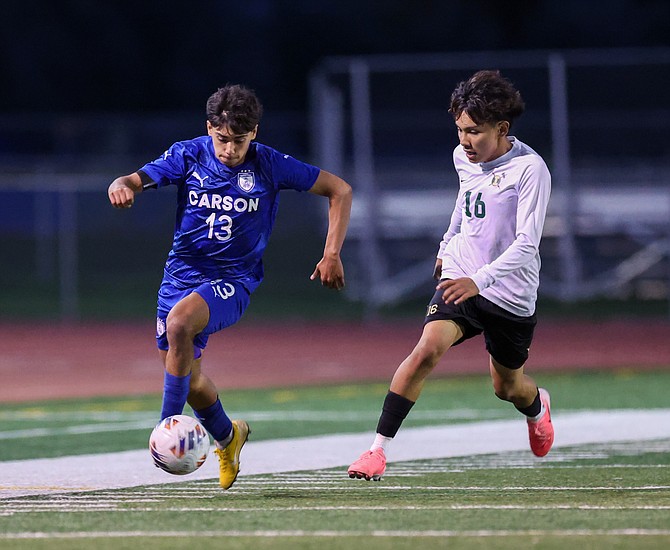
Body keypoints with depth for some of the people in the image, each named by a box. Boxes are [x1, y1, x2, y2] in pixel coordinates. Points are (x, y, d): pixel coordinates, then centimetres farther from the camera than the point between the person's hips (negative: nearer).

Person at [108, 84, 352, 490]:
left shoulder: (270, 166, -9)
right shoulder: (188, 156, -5)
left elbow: (339, 190, -1)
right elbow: (137, 180, -12)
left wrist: (332, 255, -6)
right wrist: (122, 186, -38)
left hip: (232, 279, -4)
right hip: (182, 271, 4)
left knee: (179, 322, -33)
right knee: (187, 374, 6)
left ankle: (168, 425, -26)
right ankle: (228, 436, 37)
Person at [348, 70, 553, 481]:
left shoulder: (530, 169, -20)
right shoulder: (464, 157, -1)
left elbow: (526, 245, -26)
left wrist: (480, 280, -40)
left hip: (511, 294, -3)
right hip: (460, 277, 3)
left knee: (507, 387, 17)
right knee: (428, 348, -24)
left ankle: (537, 406, 56)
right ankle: (379, 450, -24)